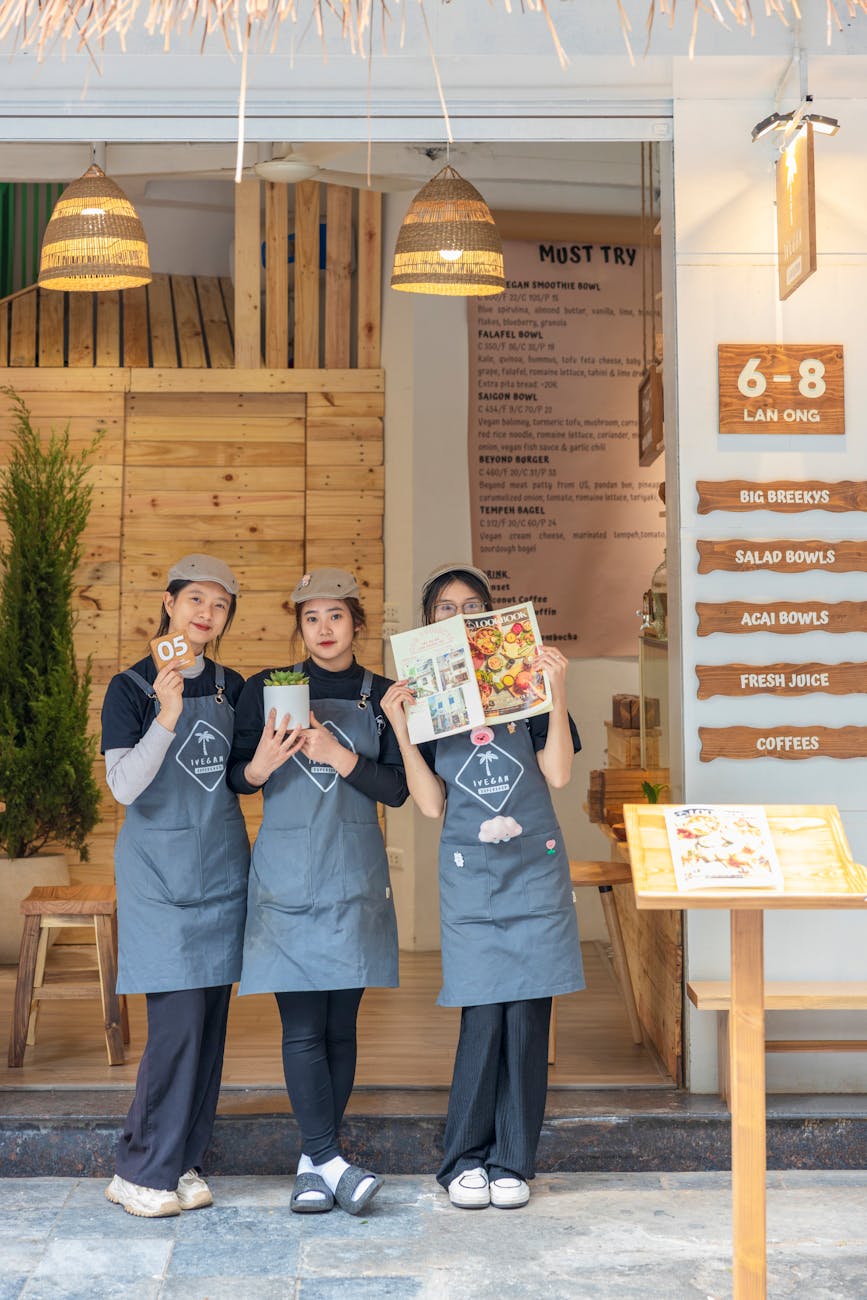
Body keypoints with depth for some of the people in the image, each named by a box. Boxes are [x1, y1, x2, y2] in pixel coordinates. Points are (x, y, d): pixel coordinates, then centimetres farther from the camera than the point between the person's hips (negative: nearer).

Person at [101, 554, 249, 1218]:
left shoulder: (232, 687, 10)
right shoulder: (131, 688, -4)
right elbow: (124, 786, -15)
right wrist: (166, 719, -27)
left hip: (223, 871, 5)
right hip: (160, 873, -5)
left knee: (211, 1020, 6)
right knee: (178, 1020, -10)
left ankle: (184, 1161, 17)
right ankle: (142, 1171, 4)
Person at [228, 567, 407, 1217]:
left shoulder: (382, 696, 8)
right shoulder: (265, 690, 6)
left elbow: (396, 790, 1)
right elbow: (235, 779, 7)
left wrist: (339, 755, -14)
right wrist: (261, 764, -15)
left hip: (355, 877, 1)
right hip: (285, 875, -1)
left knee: (342, 1022, 4)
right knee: (302, 1024, -8)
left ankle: (315, 1160, 13)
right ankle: (332, 1161, -6)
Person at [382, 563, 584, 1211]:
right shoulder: (421, 697, 7)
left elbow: (558, 773, -4)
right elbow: (431, 803, -1)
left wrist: (557, 693, -12)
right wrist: (400, 728, -9)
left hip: (535, 866, 0)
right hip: (470, 872, 0)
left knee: (528, 1013, 0)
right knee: (483, 1015, -4)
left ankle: (512, 1161, 13)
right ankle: (465, 1161, 12)